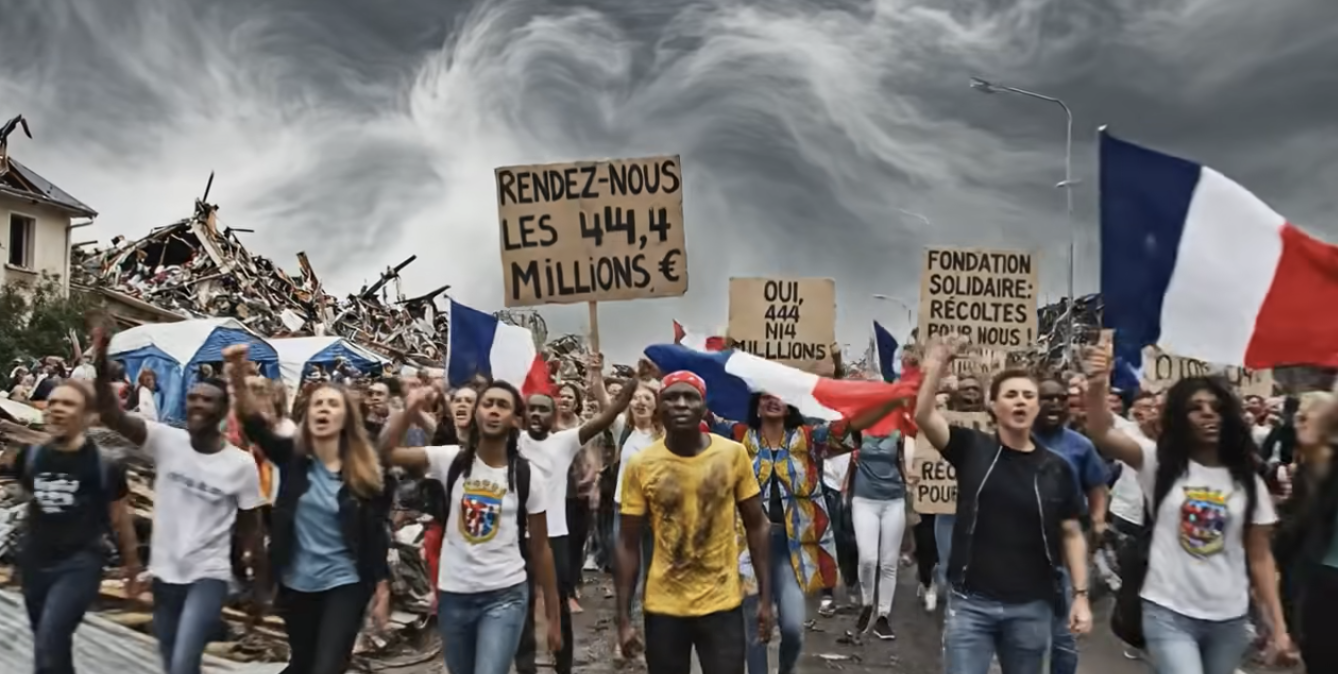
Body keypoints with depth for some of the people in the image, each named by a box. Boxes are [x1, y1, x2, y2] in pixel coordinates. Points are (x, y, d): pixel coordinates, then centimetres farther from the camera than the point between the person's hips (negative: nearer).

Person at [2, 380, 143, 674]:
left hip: (79, 564, -5)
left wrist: (132, 568, 5)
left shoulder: (104, 464, -10)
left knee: (48, 648, -18)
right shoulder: (30, 455, 0)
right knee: (53, 646, 20)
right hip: (34, 563, 5)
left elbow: (120, 520, -1)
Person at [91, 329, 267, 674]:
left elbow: (252, 526, -3)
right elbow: (113, 417, -20)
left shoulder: (241, 464, -10)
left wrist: (261, 584, 1)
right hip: (165, 573, 4)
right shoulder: (166, 440, -6)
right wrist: (101, 368, -37)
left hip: (208, 576, -4)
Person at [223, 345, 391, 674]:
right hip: (296, 584, 3)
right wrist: (239, 382, -43)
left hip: (344, 585, -3)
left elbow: (376, 533, -4)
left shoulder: (365, 471, -9)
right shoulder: (292, 456, -5)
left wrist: (382, 589, -3)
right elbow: (256, 425, -23)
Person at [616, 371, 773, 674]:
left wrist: (765, 597, 0)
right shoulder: (640, 465, -7)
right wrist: (624, 618, -4)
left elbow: (757, 526, 2)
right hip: (663, 607, 0)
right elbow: (628, 545, -2)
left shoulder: (733, 454, -6)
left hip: (722, 604, 0)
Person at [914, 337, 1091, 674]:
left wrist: (1080, 595, 2)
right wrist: (937, 366, -24)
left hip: (1031, 606, 2)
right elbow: (923, 416, -16)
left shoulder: (1056, 468, 1)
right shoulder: (972, 448, -2)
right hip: (971, 602, -2)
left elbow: (1071, 534, 6)